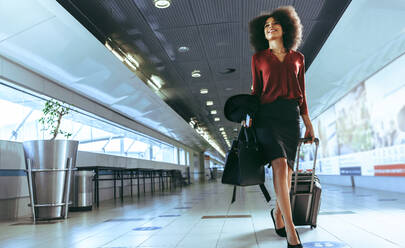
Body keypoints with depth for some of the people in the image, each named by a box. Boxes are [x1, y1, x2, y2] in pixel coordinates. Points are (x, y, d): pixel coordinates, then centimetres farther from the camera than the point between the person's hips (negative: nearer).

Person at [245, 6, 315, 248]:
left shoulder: (297, 58, 15)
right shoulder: (259, 58, 10)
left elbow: (302, 94, 15)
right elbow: (256, 90, 11)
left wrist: (308, 122, 11)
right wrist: (248, 115, 1)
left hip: (291, 116, 3)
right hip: (267, 115, -3)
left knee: (287, 169, 2)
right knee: (280, 164, -20)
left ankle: (278, 212, 26)